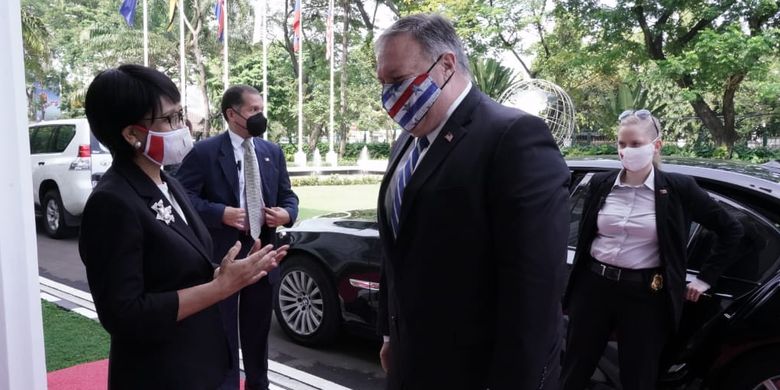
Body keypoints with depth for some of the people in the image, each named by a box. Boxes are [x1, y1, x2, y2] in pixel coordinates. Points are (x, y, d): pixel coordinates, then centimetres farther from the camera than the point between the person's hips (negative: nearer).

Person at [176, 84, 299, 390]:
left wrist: (287, 213, -8)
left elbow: (287, 195, 13)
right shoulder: (204, 152, -7)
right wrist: (220, 213, -21)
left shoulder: (273, 152, 9)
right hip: (221, 255, -4)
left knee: (258, 331, 19)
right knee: (223, 333, 8)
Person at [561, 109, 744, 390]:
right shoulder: (600, 184, 2)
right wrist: (572, 285, 11)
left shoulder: (678, 188, -5)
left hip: (645, 296, -2)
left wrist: (706, 279, 4)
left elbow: (731, 230, 5)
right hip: (593, 287, 2)